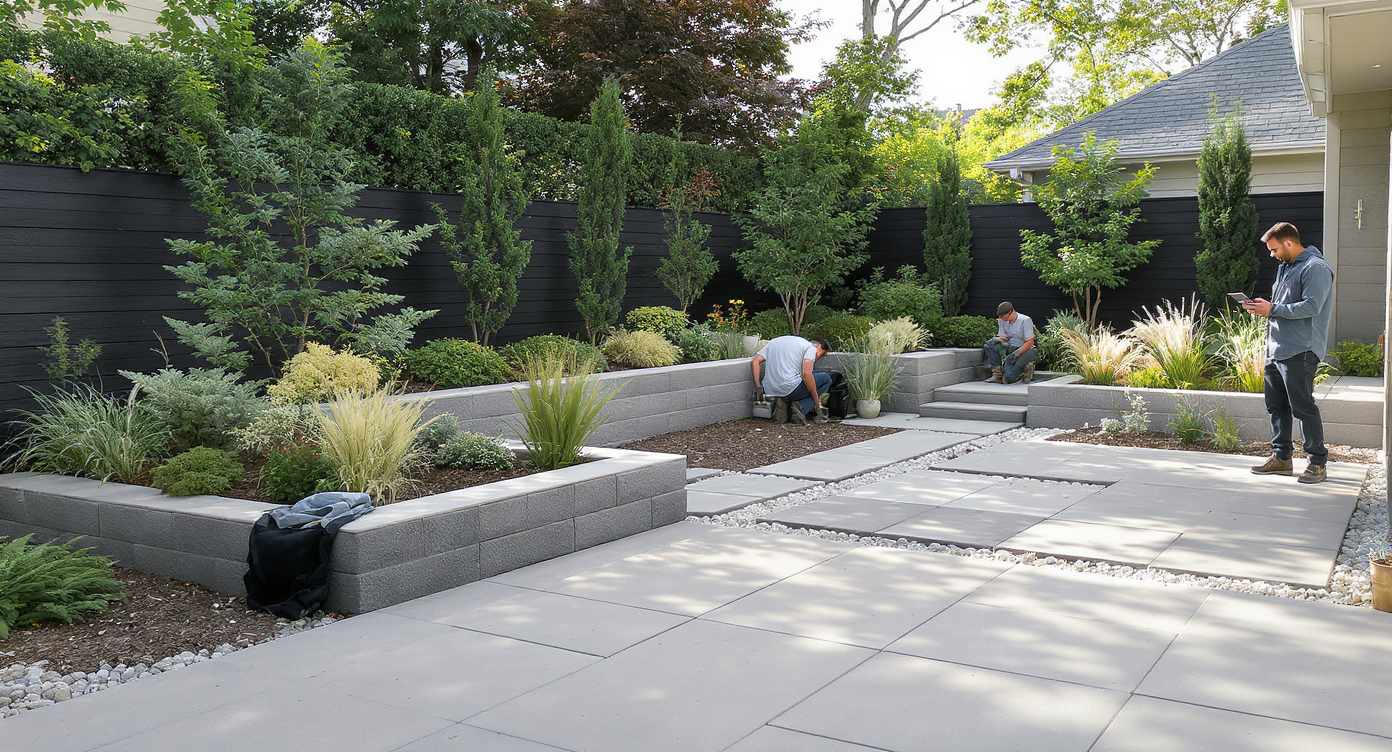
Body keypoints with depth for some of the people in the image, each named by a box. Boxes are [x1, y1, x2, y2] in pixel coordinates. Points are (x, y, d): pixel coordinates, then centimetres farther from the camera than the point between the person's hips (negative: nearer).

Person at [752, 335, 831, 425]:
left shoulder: (774, 341, 24)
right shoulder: (811, 347, 4)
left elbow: (755, 361, 10)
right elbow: (806, 373, -13)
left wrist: (758, 387, 9)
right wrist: (817, 401, -6)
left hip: (770, 391, 7)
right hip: (790, 389, -7)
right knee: (825, 378, 13)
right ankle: (802, 408, -5)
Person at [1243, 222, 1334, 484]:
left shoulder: (1316, 268, -10)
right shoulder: (1285, 267, 20)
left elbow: (1311, 306, -20)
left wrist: (1273, 309, -15)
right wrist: (1261, 306, 9)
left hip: (1300, 351, -10)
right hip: (1276, 350, 10)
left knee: (1303, 407, -7)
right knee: (1275, 405, 12)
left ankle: (1317, 462, 2)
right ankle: (1281, 457, 20)